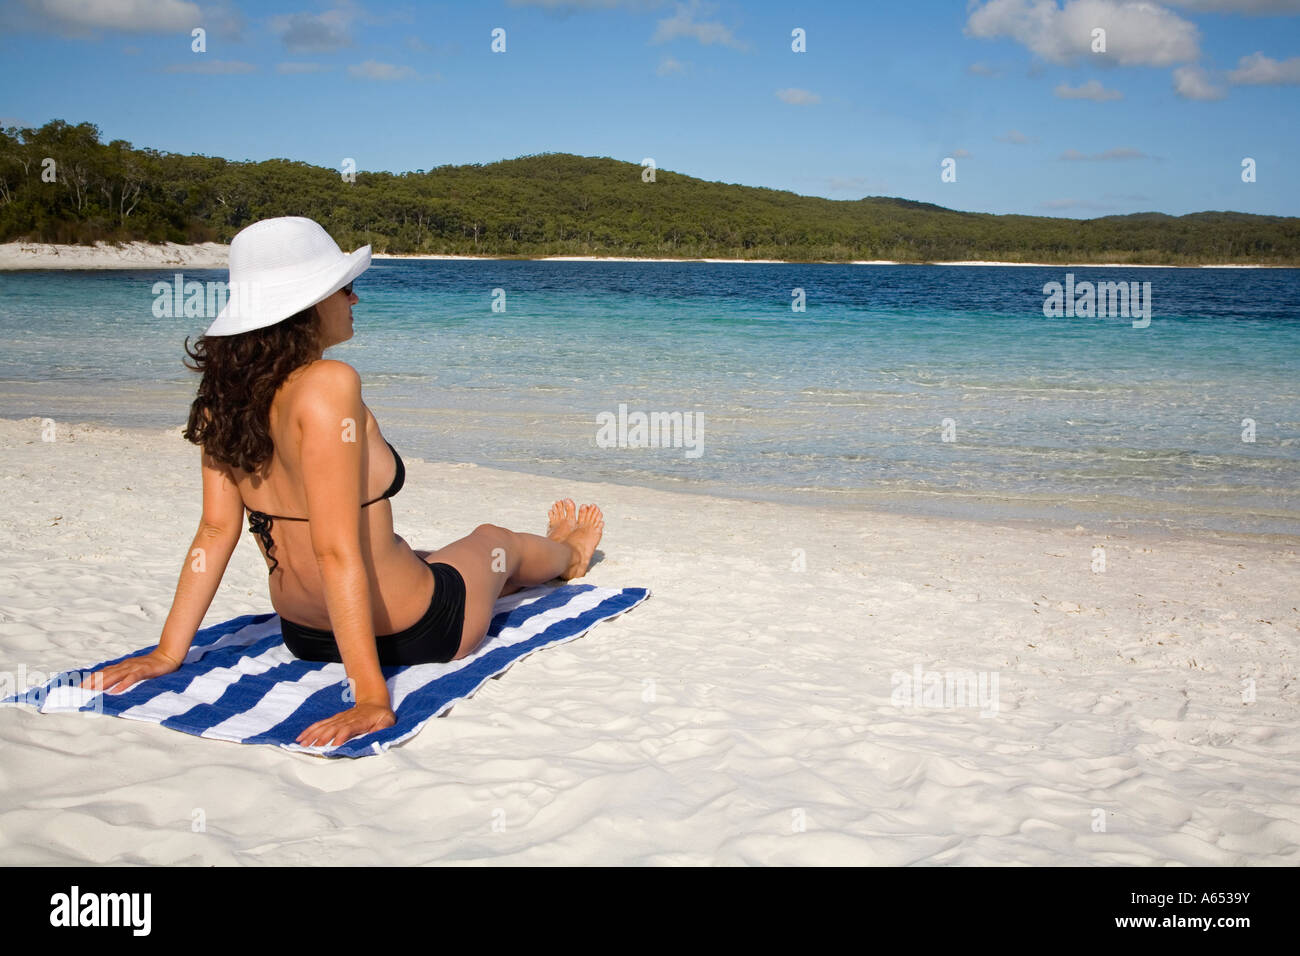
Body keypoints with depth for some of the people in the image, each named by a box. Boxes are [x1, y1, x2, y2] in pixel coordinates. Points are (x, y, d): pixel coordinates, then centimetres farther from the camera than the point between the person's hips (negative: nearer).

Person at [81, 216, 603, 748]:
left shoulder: (225, 392, -7)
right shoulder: (328, 385, -30)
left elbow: (216, 530, -5)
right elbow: (336, 551, -33)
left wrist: (168, 653, 1)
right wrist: (372, 696, -31)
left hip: (305, 638, 7)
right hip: (410, 637, -6)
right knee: (494, 540, 27)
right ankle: (566, 556, 65)